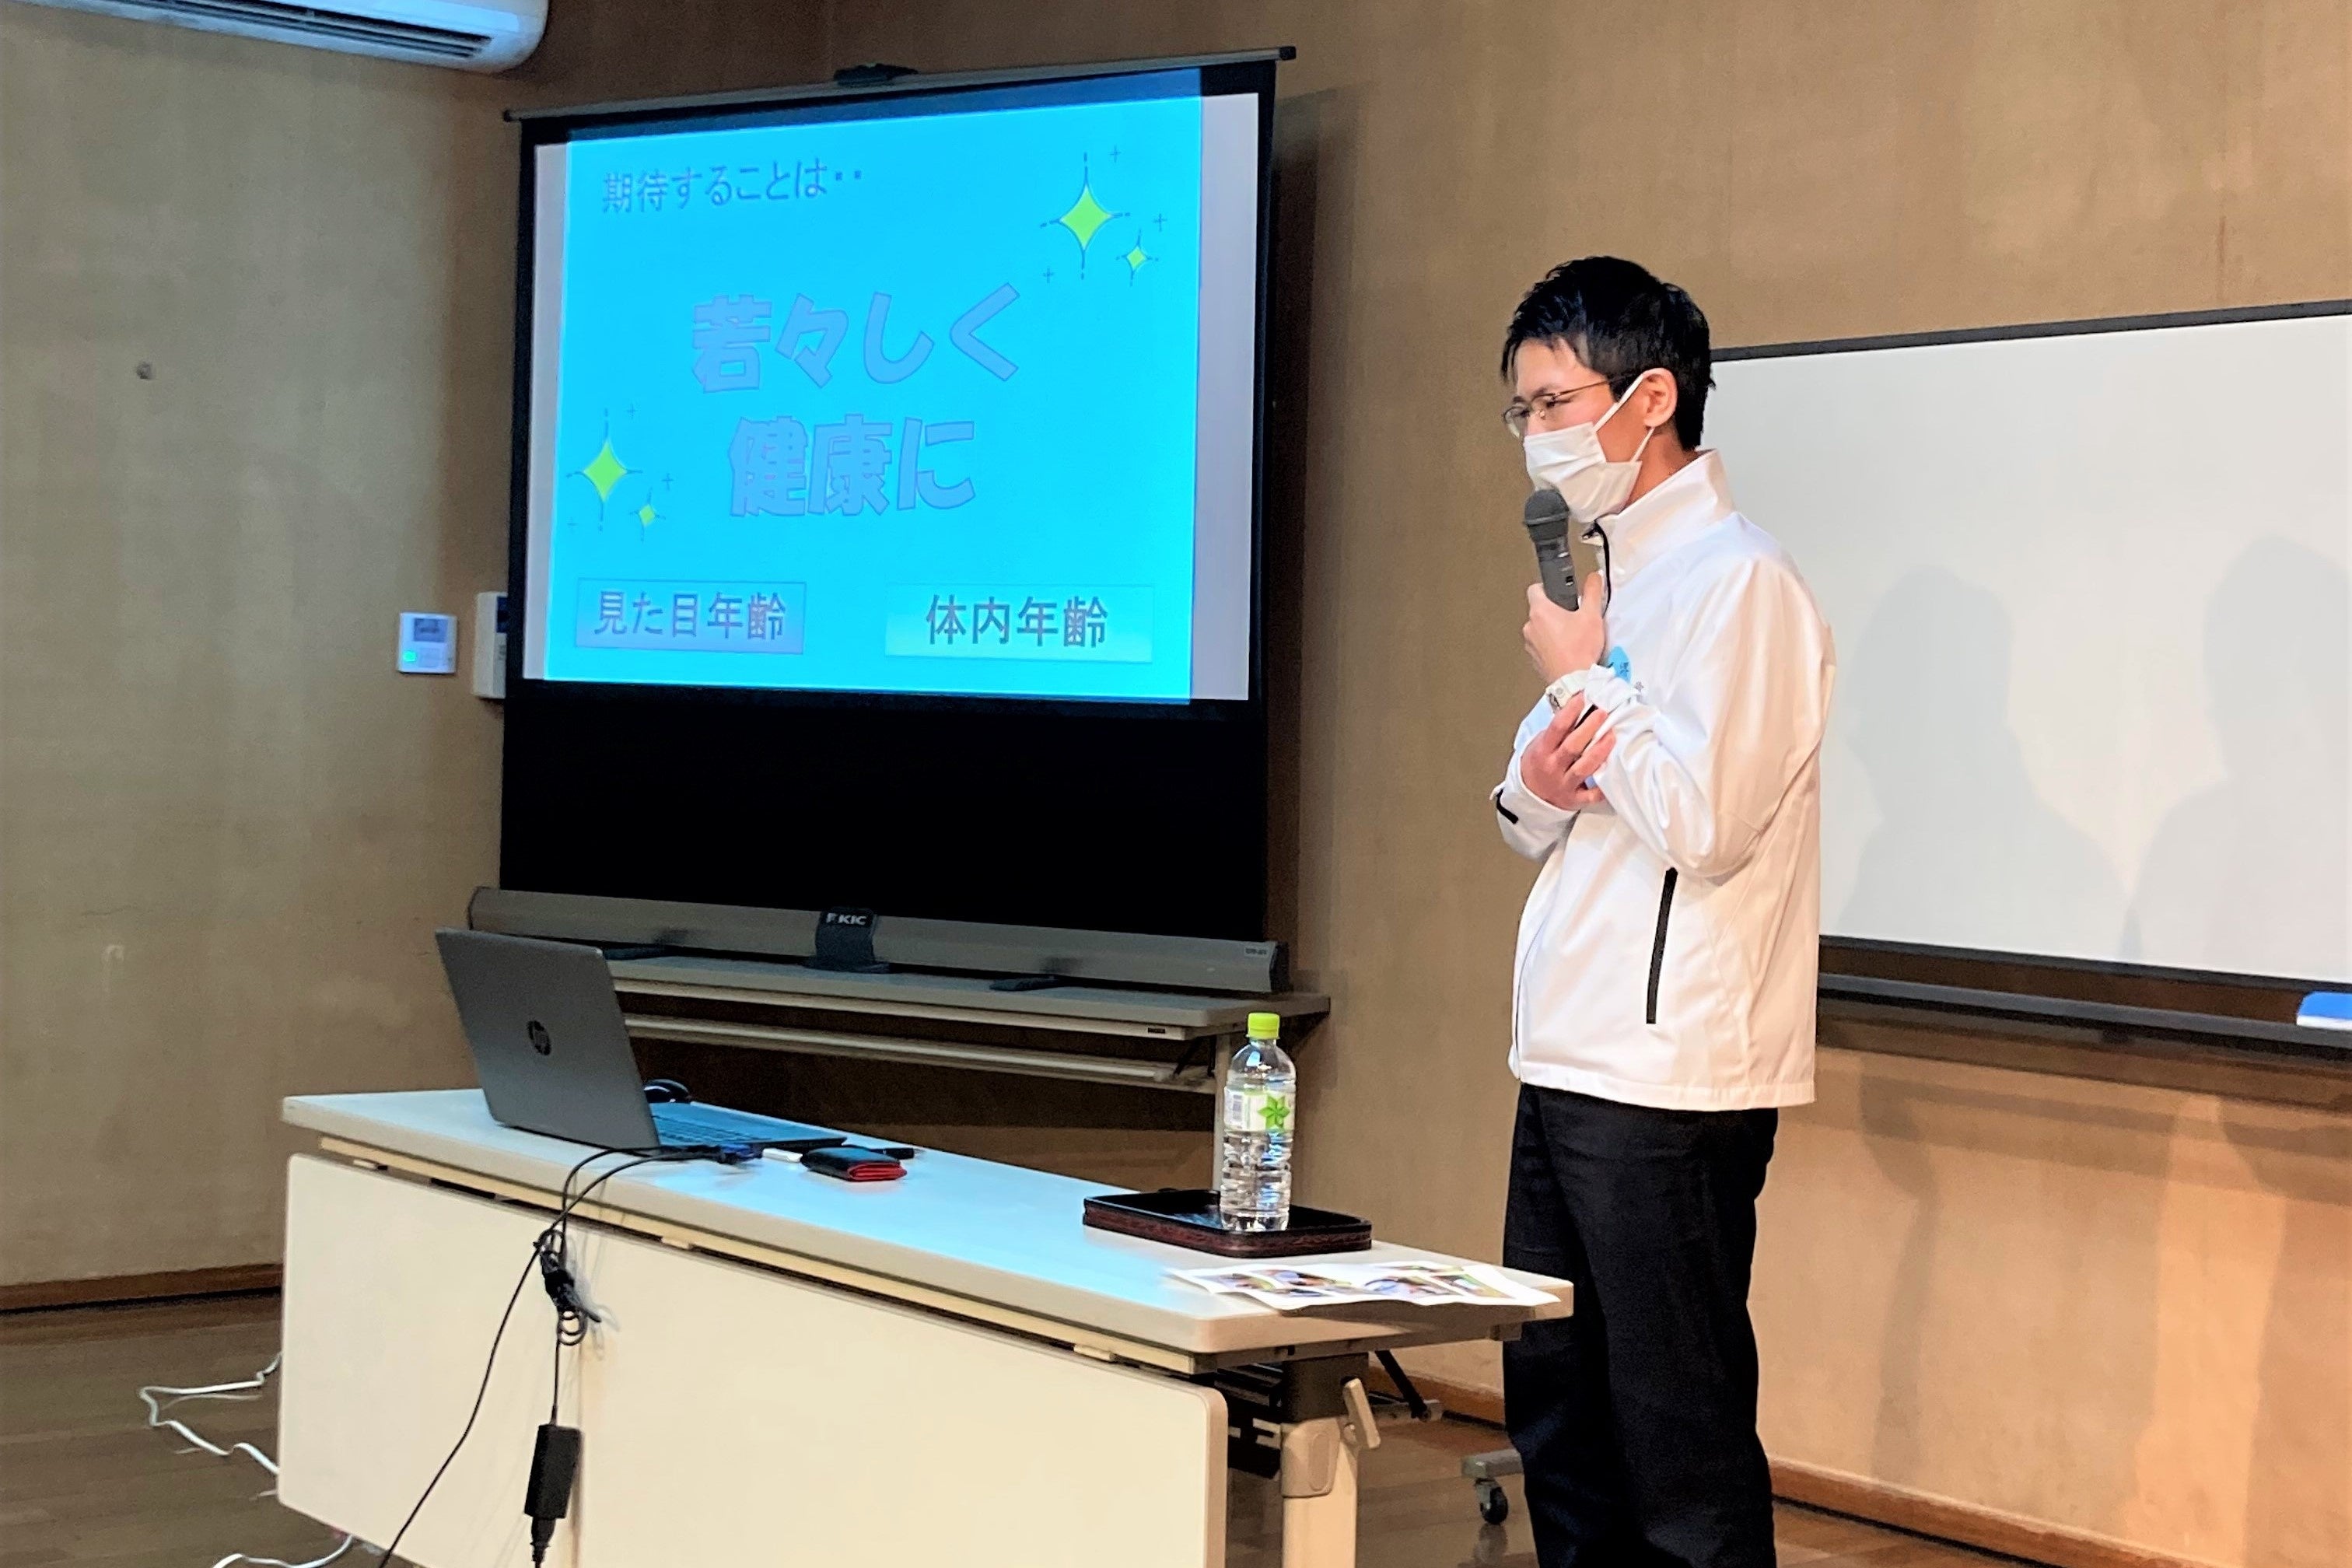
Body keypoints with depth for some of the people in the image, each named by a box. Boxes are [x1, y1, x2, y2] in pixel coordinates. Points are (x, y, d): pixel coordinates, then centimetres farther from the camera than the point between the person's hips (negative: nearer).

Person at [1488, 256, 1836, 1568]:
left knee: (1681, 1427, -3)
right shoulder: (1619, 571, 18)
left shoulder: (1736, 580, -12)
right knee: (1556, 1407, 16)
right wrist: (1532, 793, 0)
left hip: (1669, 1088, -10)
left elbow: (1705, 823, -22)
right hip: (1571, 1067, 10)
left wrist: (1582, 676, -12)